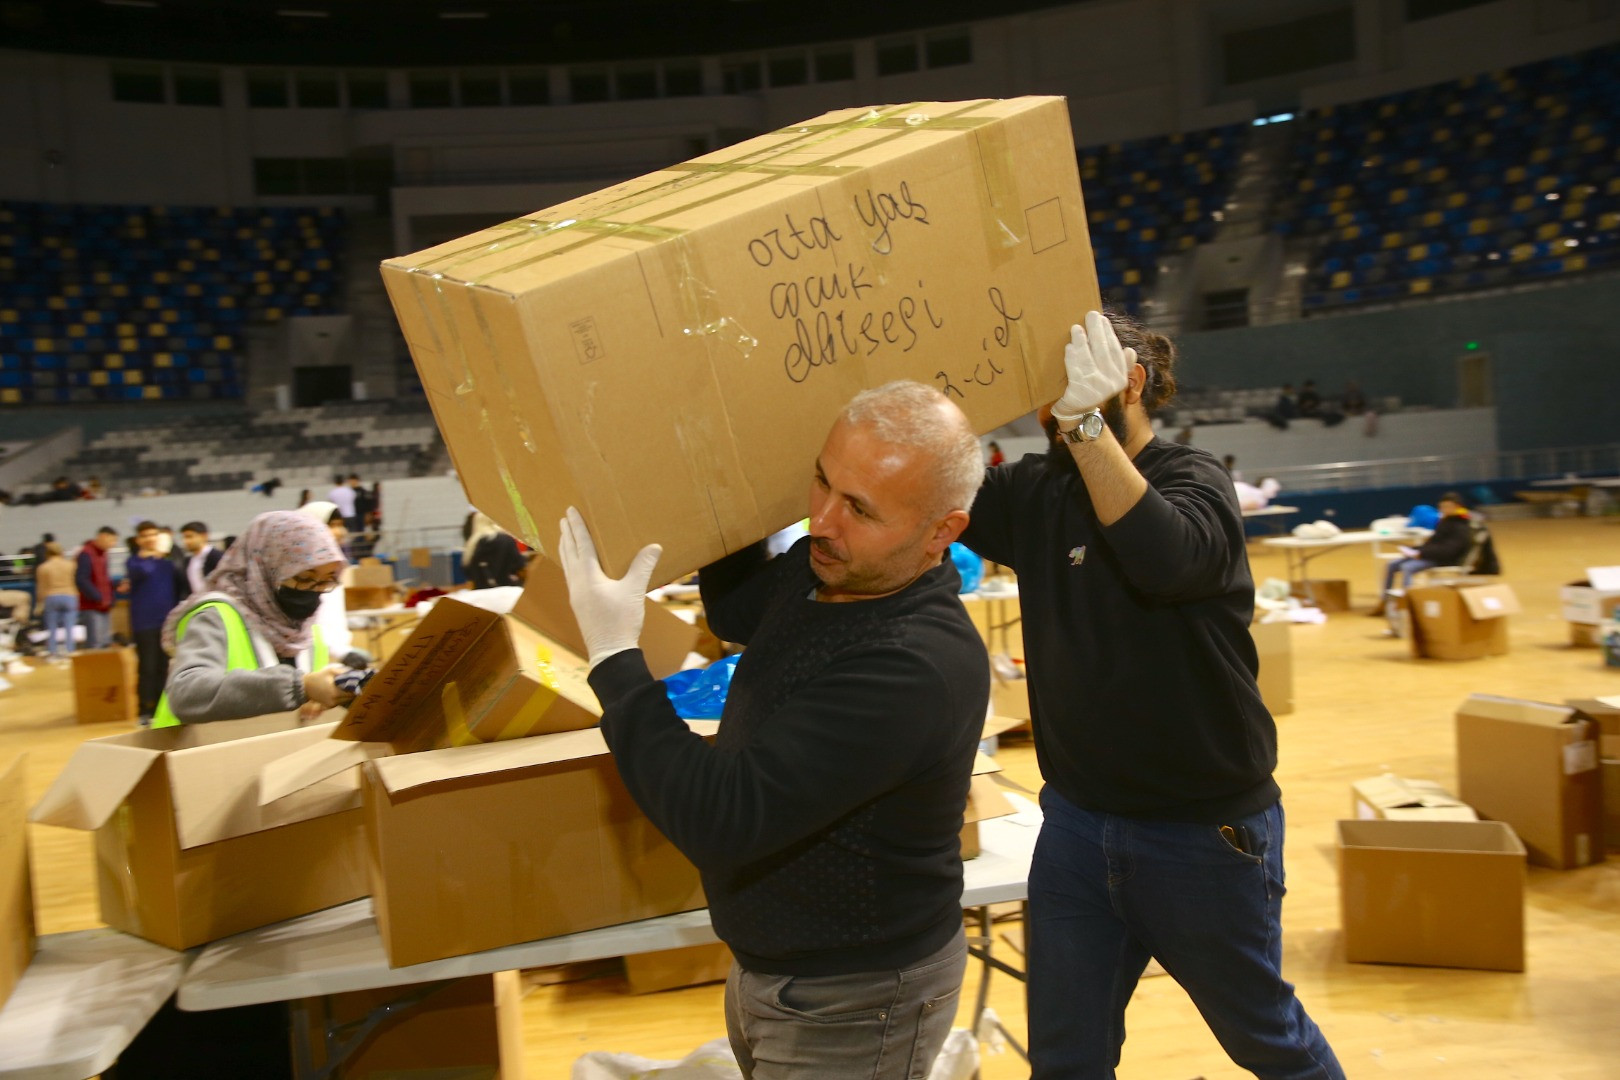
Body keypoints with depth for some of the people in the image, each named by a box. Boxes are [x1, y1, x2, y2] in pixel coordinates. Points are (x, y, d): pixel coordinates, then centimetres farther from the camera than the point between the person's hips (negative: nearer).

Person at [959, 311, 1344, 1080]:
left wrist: (1086, 420, -35)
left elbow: (1168, 556, -34)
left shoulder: (1192, 478, -12)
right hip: (1077, 821, 4)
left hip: (1204, 830, -4)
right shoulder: (1034, 492, 1)